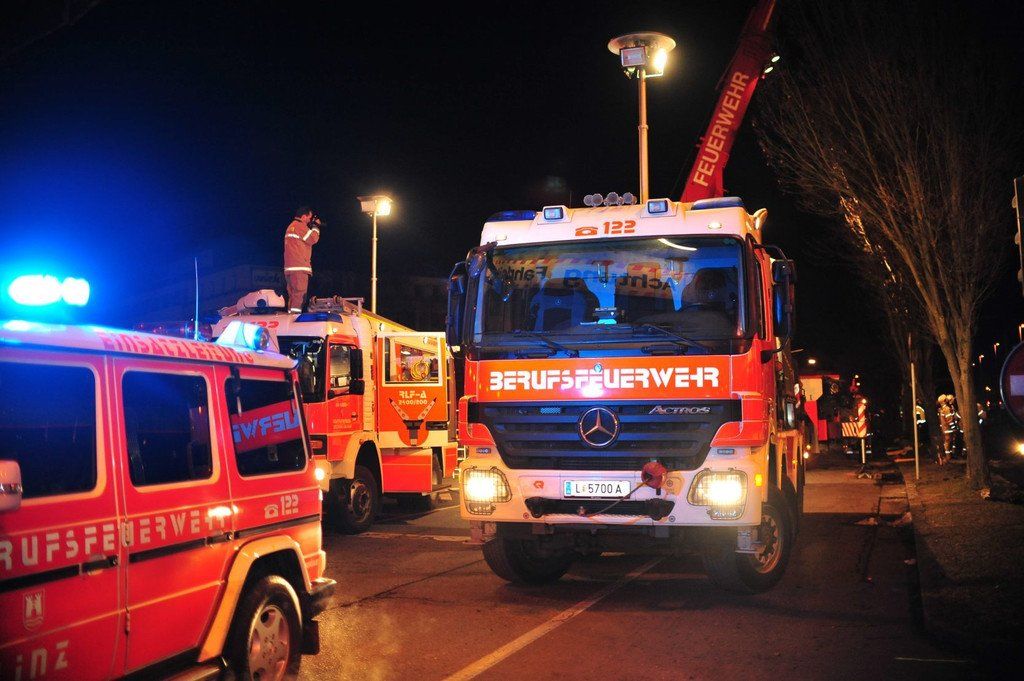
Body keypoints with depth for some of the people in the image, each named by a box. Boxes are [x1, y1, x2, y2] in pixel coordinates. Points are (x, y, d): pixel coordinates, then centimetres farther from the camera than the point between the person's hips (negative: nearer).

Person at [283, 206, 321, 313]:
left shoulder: (291, 226, 25)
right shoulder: (299, 225, -6)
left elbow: (307, 240, 27)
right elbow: (313, 239, -10)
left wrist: (312, 227, 19)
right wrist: (316, 226, 5)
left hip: (290, 268, 10)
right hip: (299, 268, -10)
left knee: (293, 296, 9)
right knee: (299, 295, -14)